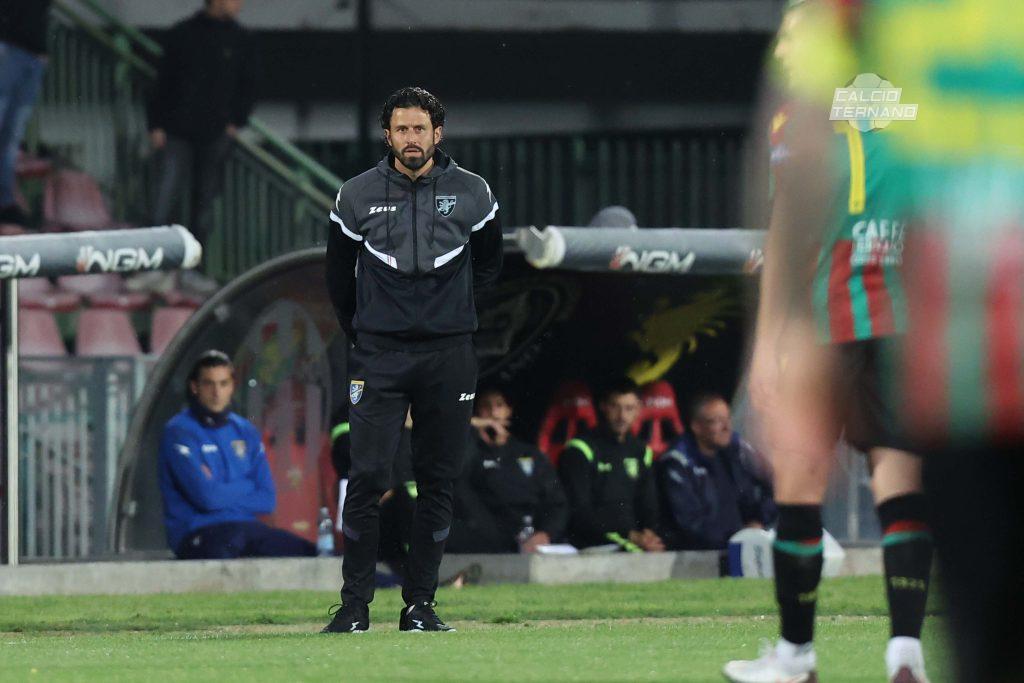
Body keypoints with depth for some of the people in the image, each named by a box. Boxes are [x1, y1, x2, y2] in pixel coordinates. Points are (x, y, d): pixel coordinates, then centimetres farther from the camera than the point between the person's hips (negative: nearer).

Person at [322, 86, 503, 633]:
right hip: (378, 355, -1)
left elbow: (487, 265, 18)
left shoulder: (472, 194, 3)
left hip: (449, 356, 1)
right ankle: (354, 605, -5)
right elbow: (338, 275, 14)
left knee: (439, 481, 3)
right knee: (367, 477, -10)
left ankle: (420, 605, 10)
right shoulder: (357, 197, 1)